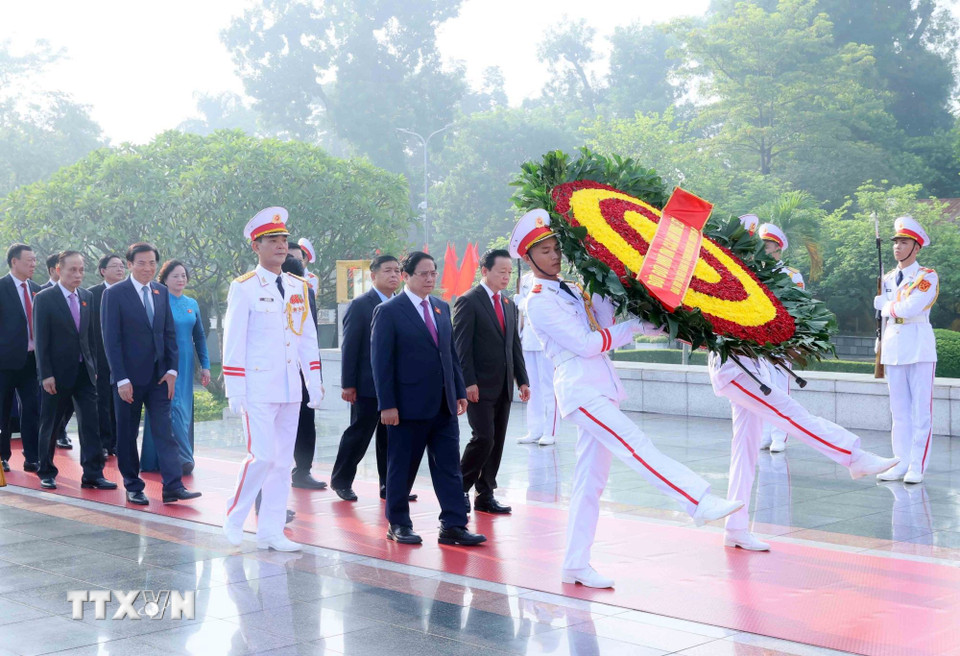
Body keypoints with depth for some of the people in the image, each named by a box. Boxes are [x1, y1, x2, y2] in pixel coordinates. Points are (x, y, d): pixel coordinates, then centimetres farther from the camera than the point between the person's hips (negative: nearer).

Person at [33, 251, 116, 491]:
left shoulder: (87, 297, 9)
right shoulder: (44, 299, -7)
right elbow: (41, 340, -10)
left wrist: (93, 367, 9)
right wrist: (46, 374, -14)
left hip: (84, 371, 4)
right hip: (57, 372, -4)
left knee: (90, 423, -3)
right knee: (50, 425, 7)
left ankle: (92, 474, -1)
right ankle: (46, 473, 21)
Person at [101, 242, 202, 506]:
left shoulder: (161, 292, 9)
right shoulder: (114, 294, -6)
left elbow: (170, 333, 11)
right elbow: (111, 339, -9)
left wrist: (172, 369, 0)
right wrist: (122, 379, -14)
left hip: (158, 376, 4)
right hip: (129, 376, -4)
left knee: (164, 431, -3)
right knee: (127, 435, 6)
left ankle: (173, 486, -6)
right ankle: (133, 487, 16)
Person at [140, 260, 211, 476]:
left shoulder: (192, 304, 10)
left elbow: (199, 337, 14)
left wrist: (205, 365, 10)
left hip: (185, 365, 6)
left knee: (183, 409, 7)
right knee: (173, 407, -10)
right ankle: (184, 457, -10)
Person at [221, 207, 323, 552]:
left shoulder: (299, 287, 11)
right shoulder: (244, 288, -5)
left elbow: (308, 337, 14)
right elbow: (233, 341, -7)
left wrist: (314, 382, 8)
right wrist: (235, 390, -11)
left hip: (290, 390, 6)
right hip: (258, 389, -6)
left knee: (283, 461, 7)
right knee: (262, 456, -11)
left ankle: (271, 531, 14)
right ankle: (234, 517, 11)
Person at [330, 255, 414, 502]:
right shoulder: (360, 306, -6)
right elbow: (349, 347, -8)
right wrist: (348, 384, -12)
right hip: (368, 386, -5)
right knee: (358, 435, 3)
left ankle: (389, 485, 16)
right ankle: (341, 481, 18)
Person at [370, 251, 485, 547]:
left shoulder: (442, 308, 13)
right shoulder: (388, 311, -6)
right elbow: (381, 361, -9)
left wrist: (460, 392, 10)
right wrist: (387, 405, -14)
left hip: (444, 405, 6)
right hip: (409, 406, -6)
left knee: (449, 467, 4)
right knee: (402, 467, 5)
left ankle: (454, 525, 6)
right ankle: (398, 524, 18)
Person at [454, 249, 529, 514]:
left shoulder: (509, 305, 16)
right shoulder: (468, 301, -7)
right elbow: (461, 345, -11)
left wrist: (522, 380, 11)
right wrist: (468, 382, -17)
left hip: (503, 387, 7)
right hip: (480, 386, -7)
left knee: (497, 442, 7)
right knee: (483, 438, -12)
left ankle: (485, 496, 13)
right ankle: (460, 488, 5)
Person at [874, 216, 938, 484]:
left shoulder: (927, 277, -5)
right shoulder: (888, 279, 14)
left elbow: (910, 308, -19)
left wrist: (885, 305, -3)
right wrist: (881, 347, 15)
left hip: (919, 347, -6)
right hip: (893, 348, 6)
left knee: (921, 410, -3)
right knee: (899, 410, 7)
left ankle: (917, 467, -2)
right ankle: (901, 462, 11)